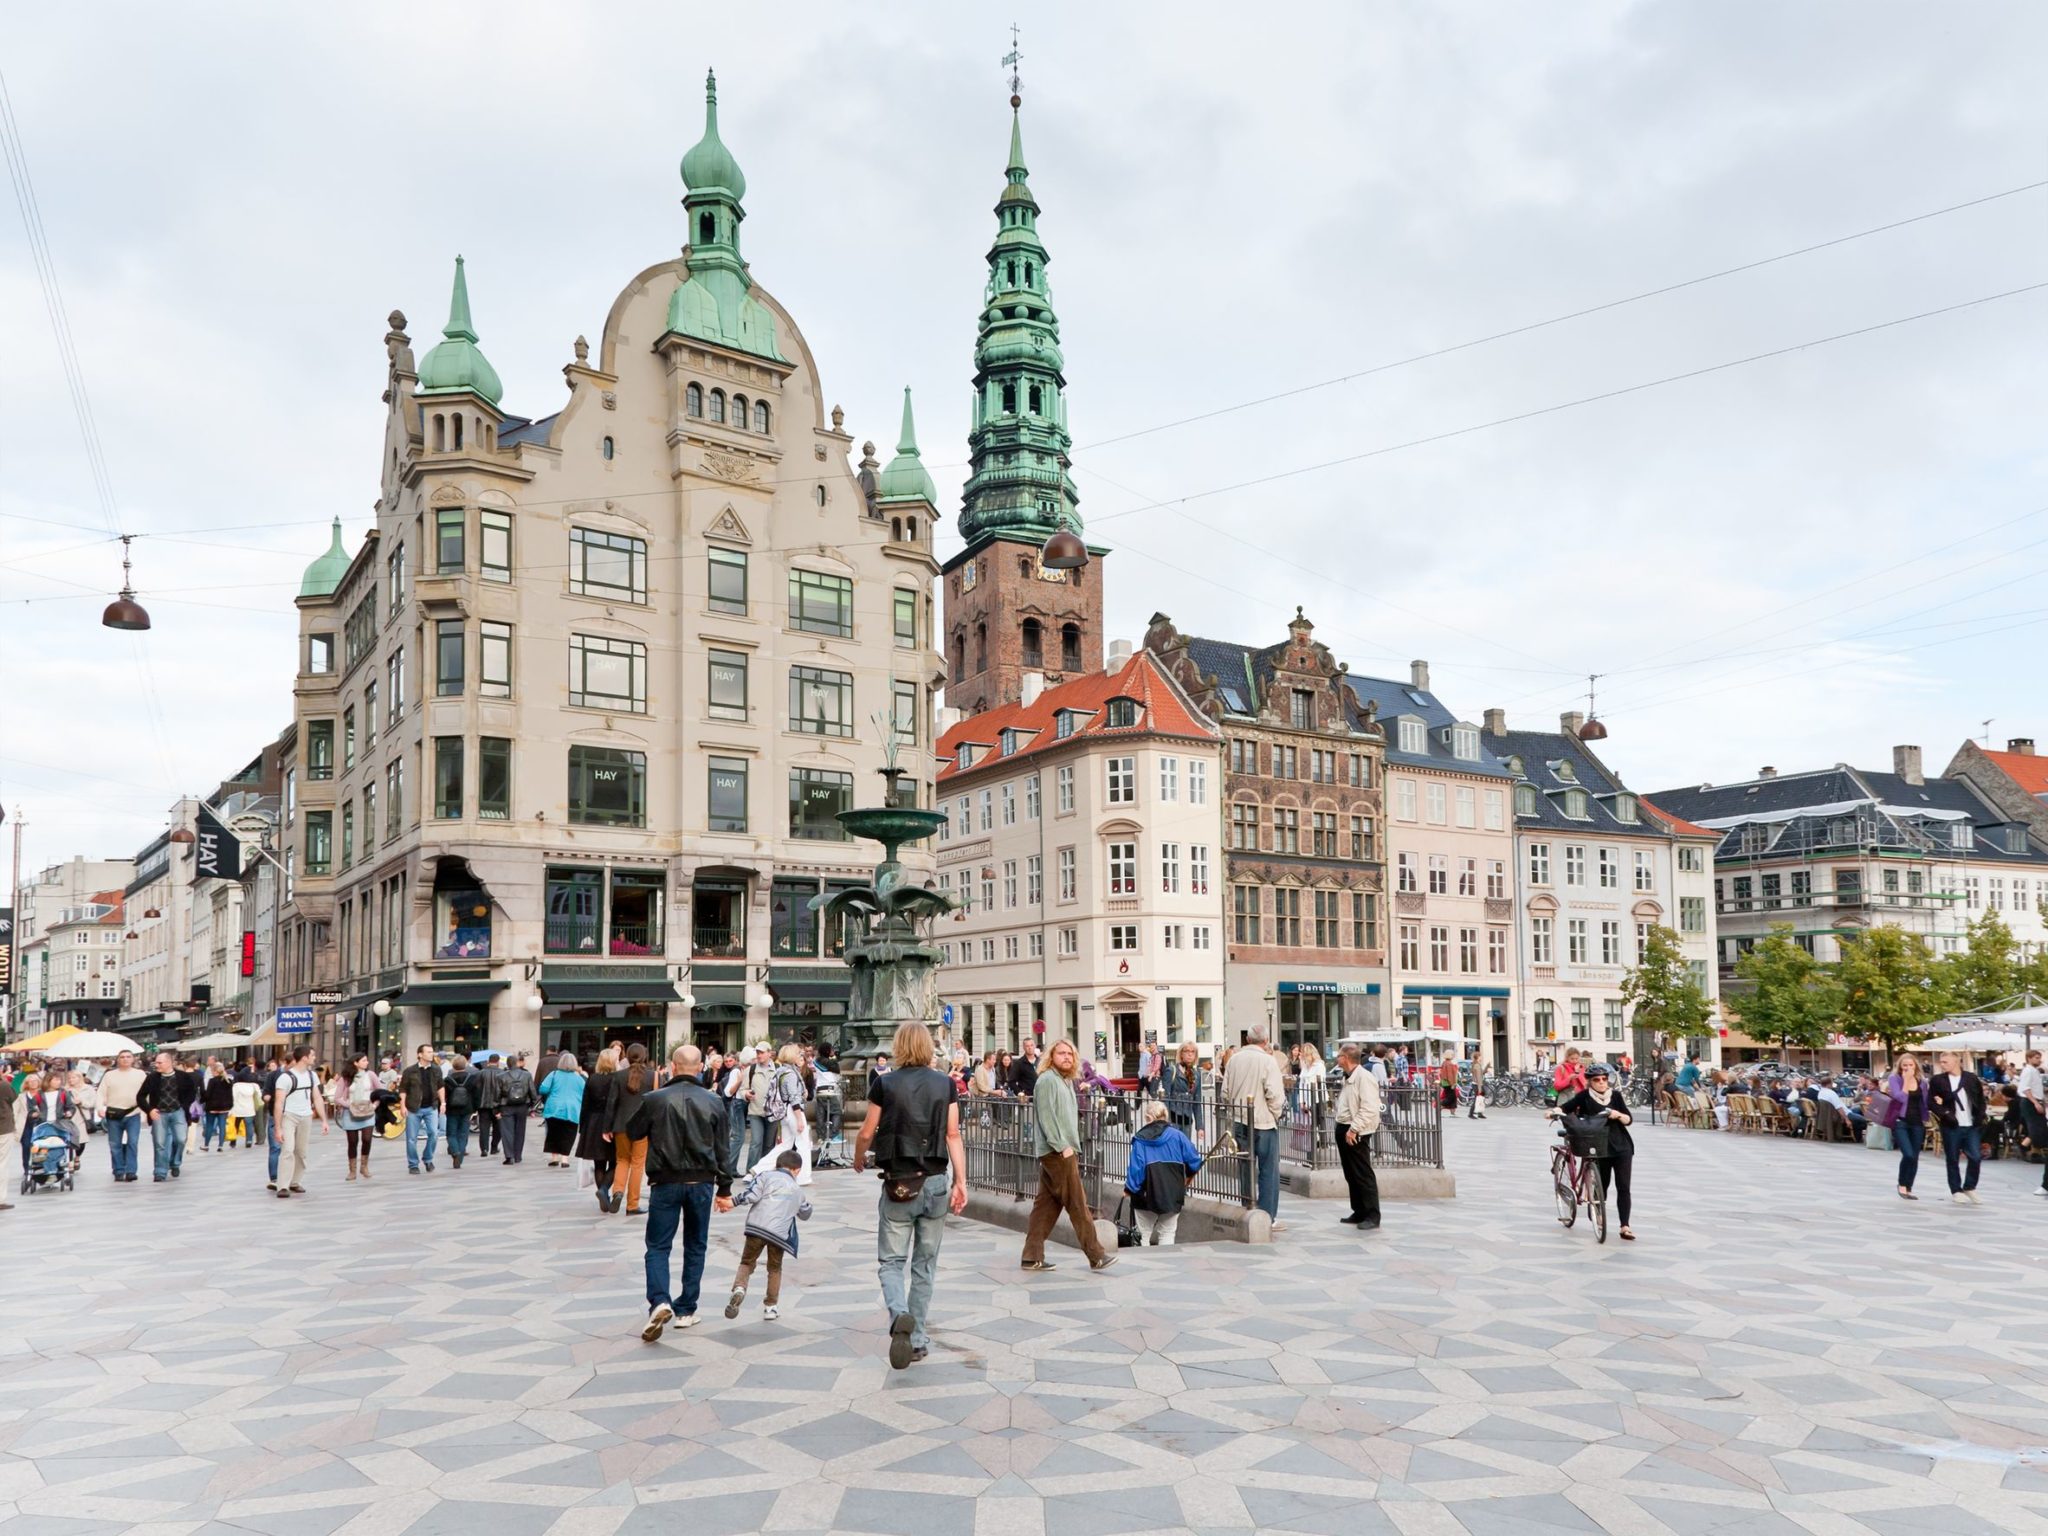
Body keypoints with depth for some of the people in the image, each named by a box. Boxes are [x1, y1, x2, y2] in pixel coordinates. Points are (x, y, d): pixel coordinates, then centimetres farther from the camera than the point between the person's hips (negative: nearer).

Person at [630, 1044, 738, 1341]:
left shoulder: (654, 1100, -8)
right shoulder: (713, 1102, -2)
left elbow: (633, 1133, 8)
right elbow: (722, 1149, 4)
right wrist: (725, 1189, 12)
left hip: (665, 1182, -2)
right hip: (701, 1183, 2)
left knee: (658, 1247, 5)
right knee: (695, 1247, 14)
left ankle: (660, 1301, -16)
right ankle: (686, 1310, 18)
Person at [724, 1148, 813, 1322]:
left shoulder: (766, 1175, 10)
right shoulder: (798, 1191, 23)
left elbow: (752, 1195, -6)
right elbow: (805, 1214, 39)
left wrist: (734, 1202, 6)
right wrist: (806, 1204, 58)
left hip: (757, 1227, -2)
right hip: (780, 1233, 2)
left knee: (747, 1262, 12)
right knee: (775, 1268, 21)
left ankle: (739, 1288, -16)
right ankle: (770, 1307, 20)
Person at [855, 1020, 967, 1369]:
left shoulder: (885, 1084, -4)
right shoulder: (945, 1084, 1)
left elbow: (866, 1133, 0)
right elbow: (953, 1134, -2)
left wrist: (858, 1159, 20)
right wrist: (961, 1182, -2)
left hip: (898, 1184, -2)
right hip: (936, 1183, 2)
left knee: (890, 1261, 7)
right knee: (925, 1265, 13)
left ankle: (900, 1315, -21)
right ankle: (918, 1340, 16)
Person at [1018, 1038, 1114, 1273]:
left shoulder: (1066, 1081, 19)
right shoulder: (1047, 1080, -10)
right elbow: (1046, 1117, -17)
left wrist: (1072, 1146, 12)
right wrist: (1062, 1146, -19)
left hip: (1064, 1150, 9)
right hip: (1056, 1151, -9)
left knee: (1047, 1204, 9)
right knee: (1077, 1203, -6)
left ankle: (1033, 1256, 11)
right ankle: (1096, 1255, -2)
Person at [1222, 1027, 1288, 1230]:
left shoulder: (1234, 1060, 2)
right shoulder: (1267, 1061, -14)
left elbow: (1225, 1093, 7)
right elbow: (1274, 1094, -17)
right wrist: (1276, 1113, 0)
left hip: (1240, 1122, 5)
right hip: (1264, 1122, -5)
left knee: (1246, 1170, 13)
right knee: (1269, 1171, 3)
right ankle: (1268, 1217, 4)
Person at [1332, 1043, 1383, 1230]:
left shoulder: (1364, 1077, -16)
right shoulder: (1349, 1078, 16)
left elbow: (1369, 1109, -23)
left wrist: (1354, 1129, -24)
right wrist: (1343, 1129, 15)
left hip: (1356, 1133, -10)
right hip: (1344, 1130, 10)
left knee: (1363, 1175, -7)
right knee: (1351, 1175, 14)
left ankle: (1372, 1217, -3)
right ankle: (1359, 1213, 23)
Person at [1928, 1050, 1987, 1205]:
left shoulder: (1971, 1078, 6)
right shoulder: (1937, 1080, -2)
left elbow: (1981, 1100, 11)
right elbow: (1931, 1103, -3)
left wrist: (1979, 1118, 0)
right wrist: (1945, 1114, -16)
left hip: (1972, 1126, 2)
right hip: (1951, 1126, -2)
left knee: (1976, 1157, -3)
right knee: (1953, 1160, 3)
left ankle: (1969, 1188, 17)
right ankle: (1956, 1191, 14)